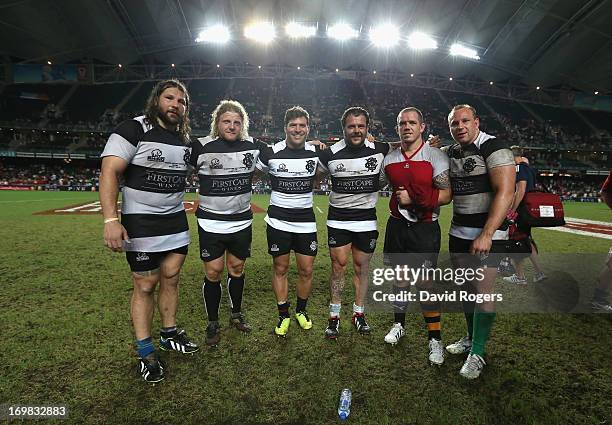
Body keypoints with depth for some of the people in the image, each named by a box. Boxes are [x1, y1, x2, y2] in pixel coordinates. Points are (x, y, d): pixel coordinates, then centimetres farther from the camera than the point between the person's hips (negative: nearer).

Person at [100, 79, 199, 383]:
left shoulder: (185, 138, 10)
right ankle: (145, 352, 18)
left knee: (171, 278, 12)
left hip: (176, 219, 6)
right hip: (141, 221, -6)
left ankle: (170, 334, 31)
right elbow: (110, 172, -17)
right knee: (145, 285, 1)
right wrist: (110, 219, -25)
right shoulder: (134, 130, -11)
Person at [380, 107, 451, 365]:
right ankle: (399, 324, 31)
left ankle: (435, 338, 14)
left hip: (425, 228, -4)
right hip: (397, 225, 4)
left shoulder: (436, 156, -7)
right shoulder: (389, 159, 6)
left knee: (425, 283, -1)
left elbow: (446, 195, -13)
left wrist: (414, 198, -18)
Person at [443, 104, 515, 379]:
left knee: (483, 291, -2)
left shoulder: (493, 148, -12)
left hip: (488, 232, -6)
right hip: (458, 232, 6)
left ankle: (478, 353, 13)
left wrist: (486, 234, -25)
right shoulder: (451, 152, 9)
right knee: (466, 288, 14)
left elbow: (505, 193, -19)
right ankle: (471, 338, 31)